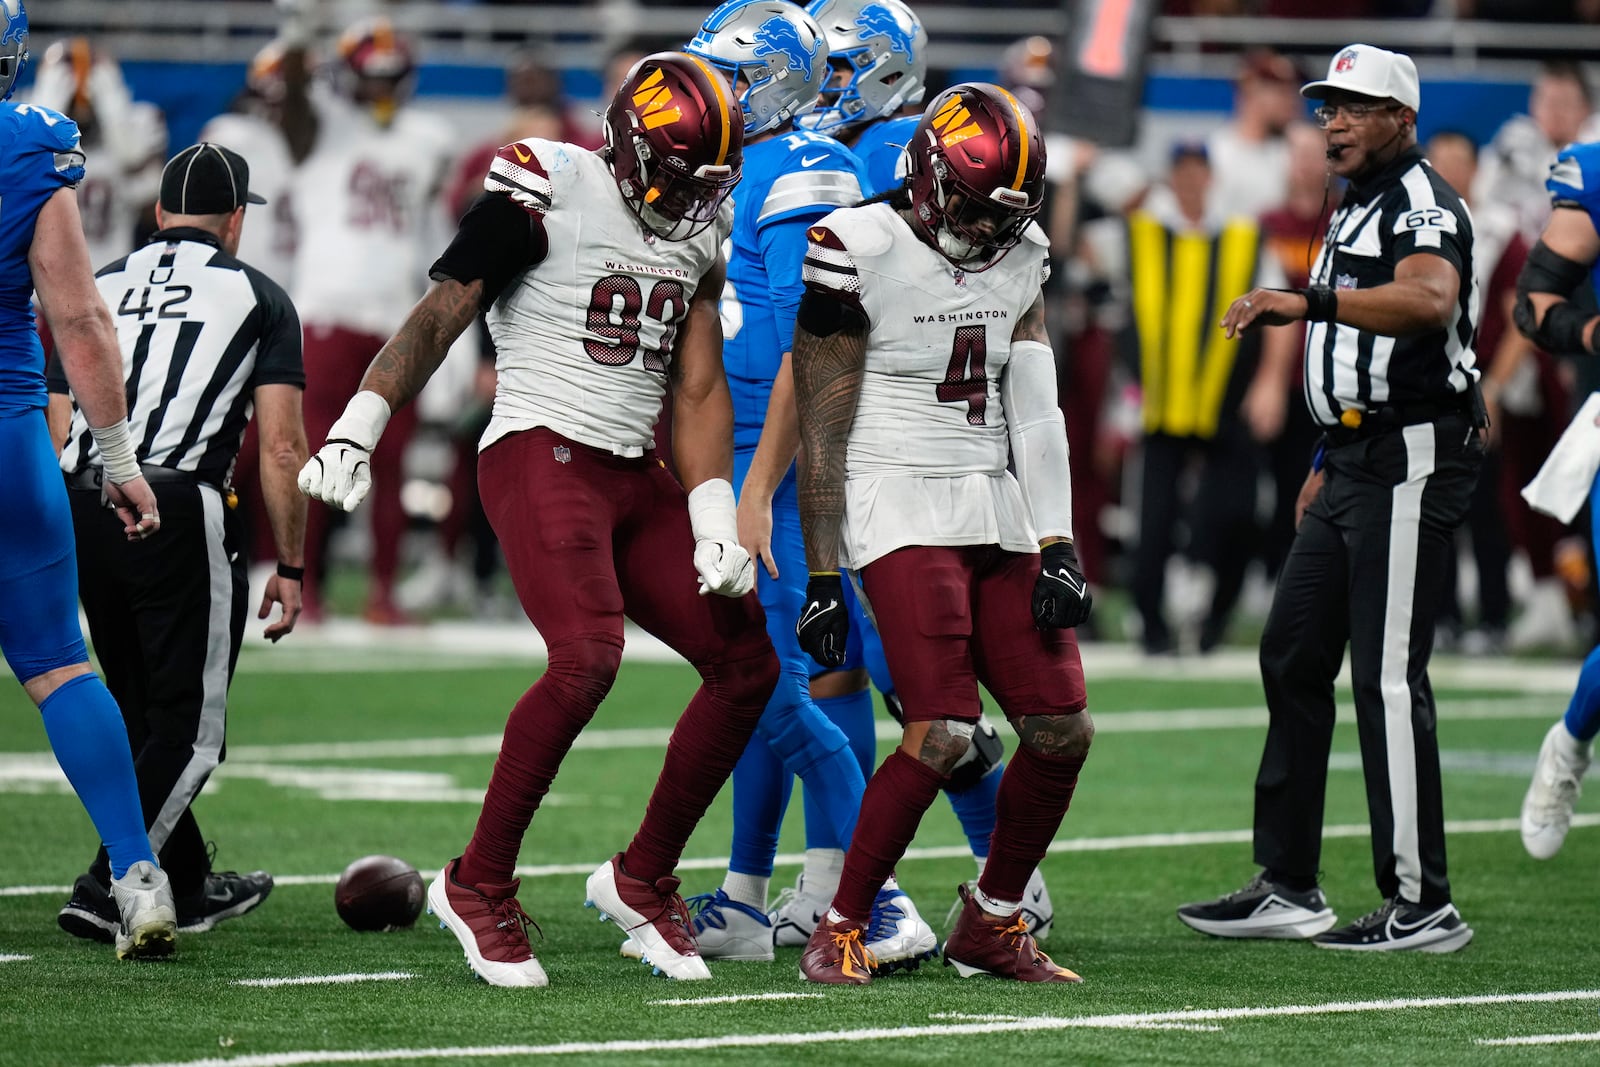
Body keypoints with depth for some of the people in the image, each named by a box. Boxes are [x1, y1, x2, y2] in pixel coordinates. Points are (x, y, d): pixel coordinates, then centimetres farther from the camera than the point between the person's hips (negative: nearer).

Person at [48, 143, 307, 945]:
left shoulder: (98, 291, 19)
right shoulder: (257, 297, 8)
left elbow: (56, 437, 16)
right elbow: (281, 448, 0)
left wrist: (70, 555, 22)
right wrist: (289, 567, 5)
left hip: (83, 515, 5)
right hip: (181, 513, -5)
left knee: (142, 717, 19)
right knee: (188, 730, 2)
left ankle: (188, 887, 29)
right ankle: (106, 891, -11)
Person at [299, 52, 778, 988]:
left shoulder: (698, 230, 13)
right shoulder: (550, 193, -7)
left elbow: (699, 391, 13)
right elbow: (438, 320, -9)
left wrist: (714, 520, 1)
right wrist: (356, 433, -19)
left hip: (635, 477, 8)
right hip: (541, 453, -8)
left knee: (747, 663, 4)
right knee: (587, 656, -27)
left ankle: (643, 879, 18)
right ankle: (479, 885, -14)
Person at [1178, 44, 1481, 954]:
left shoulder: (1421, 204, -11)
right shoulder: (1358, 211, 20)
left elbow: (1429, 301, -33)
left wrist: (1305, 304, -38)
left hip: (1411, 462, -10)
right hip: (1359, 464, 10)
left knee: (1389, 675, -9)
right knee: (1293, 657, 10)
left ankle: (1422, 906, -4)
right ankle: (1289, 888, 15)